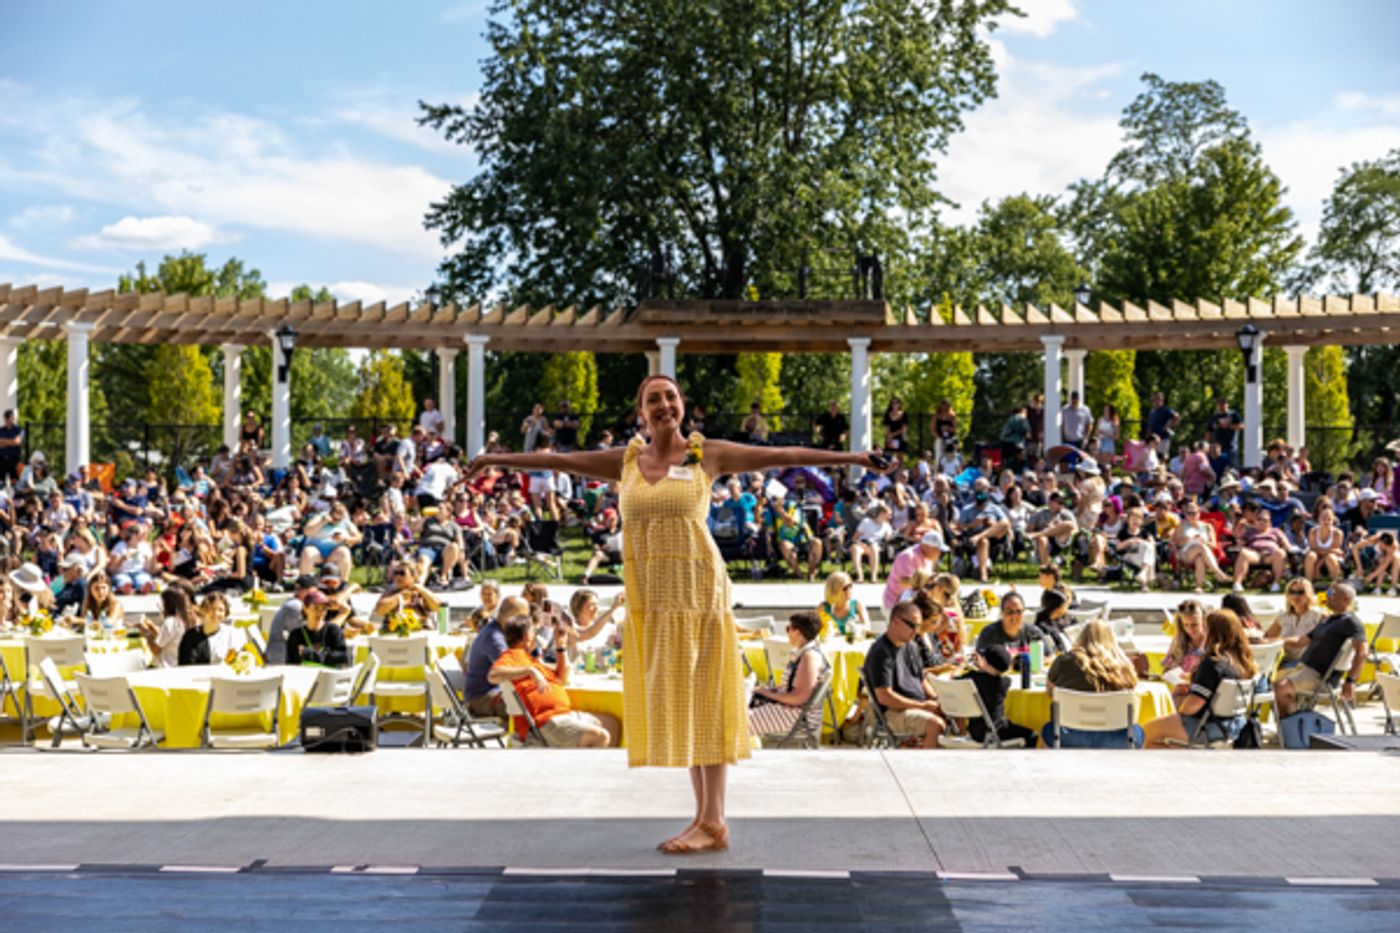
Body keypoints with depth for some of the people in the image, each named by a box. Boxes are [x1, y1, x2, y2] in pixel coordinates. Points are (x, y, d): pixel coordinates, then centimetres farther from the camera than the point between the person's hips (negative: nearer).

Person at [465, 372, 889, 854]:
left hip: (698, 587, -4)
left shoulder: (708, 454, 0)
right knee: (669, 700, 7)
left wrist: (850, 457, -7)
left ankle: (713, 822, 2)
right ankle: (703, 815, 16)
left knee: (703, 698, -2)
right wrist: (498, 459, 23)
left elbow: (781, 455, -4)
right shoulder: (626, 459, 10)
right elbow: (560, 460, 17)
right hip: (648, 593, 4)